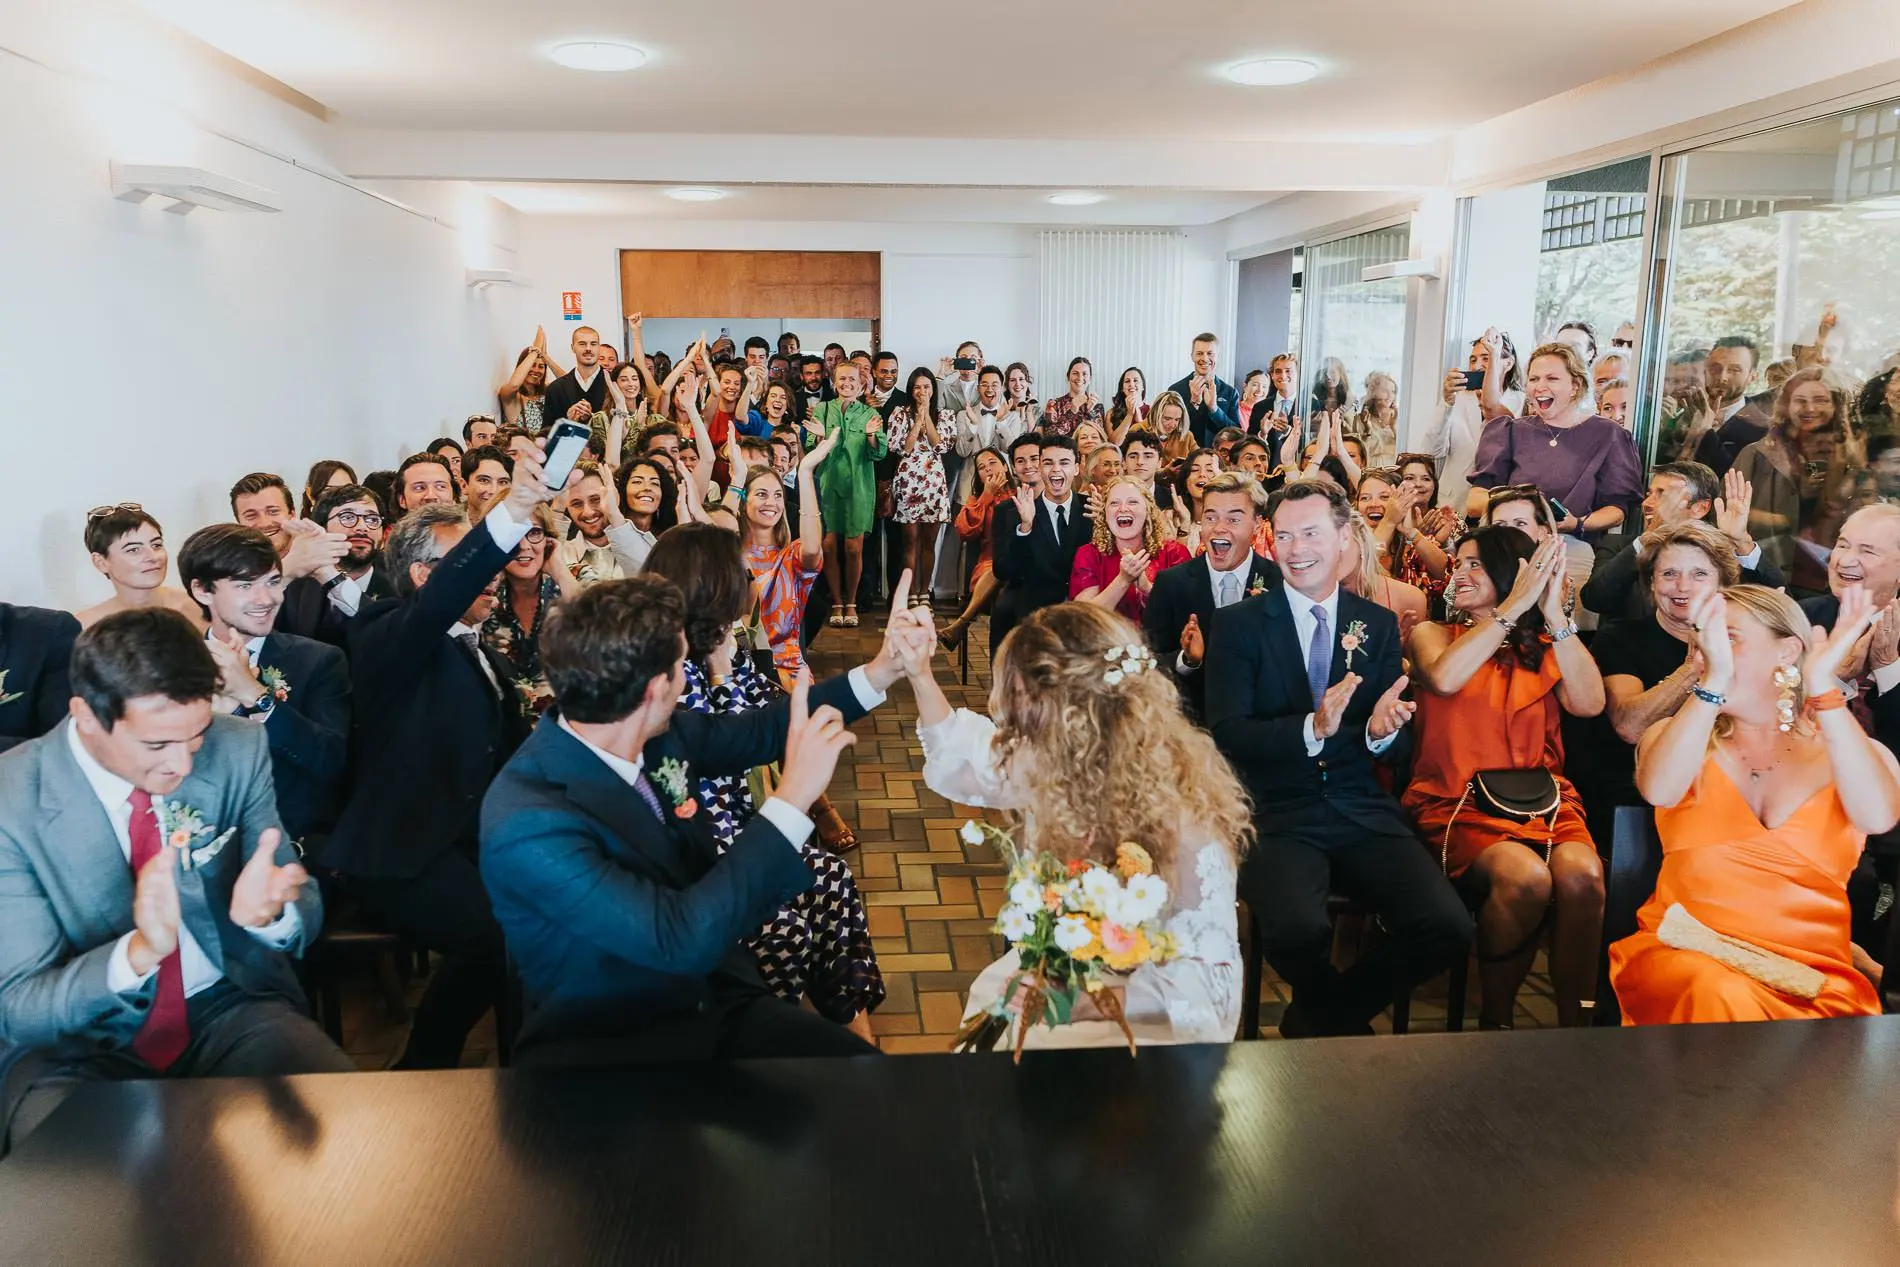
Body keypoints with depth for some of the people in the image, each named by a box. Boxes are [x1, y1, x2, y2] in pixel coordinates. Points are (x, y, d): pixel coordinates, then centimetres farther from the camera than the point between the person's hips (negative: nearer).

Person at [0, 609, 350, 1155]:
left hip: (231, 1008, 2)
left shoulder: (237, 750, -9)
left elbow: (306, 908, -3)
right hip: (79, 1043, -1)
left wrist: (270, 912, -28)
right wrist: (139, 952, -35)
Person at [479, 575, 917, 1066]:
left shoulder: (651, 731, -5)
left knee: (866, 1081, -17)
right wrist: (793, 797, -29)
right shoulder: (529, 825, -25)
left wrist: (877, 674, 11)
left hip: (716, 997, 6)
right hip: (610, 1046, -5)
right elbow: (682, 940, -29)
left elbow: (751, 733, 14)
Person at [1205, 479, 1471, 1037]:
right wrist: (1311, 728, -24)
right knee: (1298, 930, -31)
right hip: (1277, 816, -3)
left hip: (1363, 815, 4)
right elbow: (1226, 733, -8)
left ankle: (1322, 1017, 8)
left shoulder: (1379, 625, 12)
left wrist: (1382, 730, -14)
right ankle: (1343, 1018, 8)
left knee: (1447, 927, -19)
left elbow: (1399, 747, 10)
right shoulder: (1236, 625, 2)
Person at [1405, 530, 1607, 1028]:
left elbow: (1589, 703, -1)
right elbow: (1443, 678, -13)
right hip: (1457, 802, -2)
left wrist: (1554, 614, -5)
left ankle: (1575, 1023, -16)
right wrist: (1516, 605, -10)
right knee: (1525, 877, -32)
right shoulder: (1434, 633, 12)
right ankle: (1495, 1020, -11)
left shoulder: (1544, 646, 19)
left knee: (1581, 873, -31)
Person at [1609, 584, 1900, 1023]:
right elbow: (1658, 791, -17)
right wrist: (1715, 679, -24)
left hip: (1811, 974, 0)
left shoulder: (1849, 751, 8)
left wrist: (1822, 687, -20)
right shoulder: (1677, 734, 9)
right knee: (1719, 998, -34)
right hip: (1682, 953, 0)